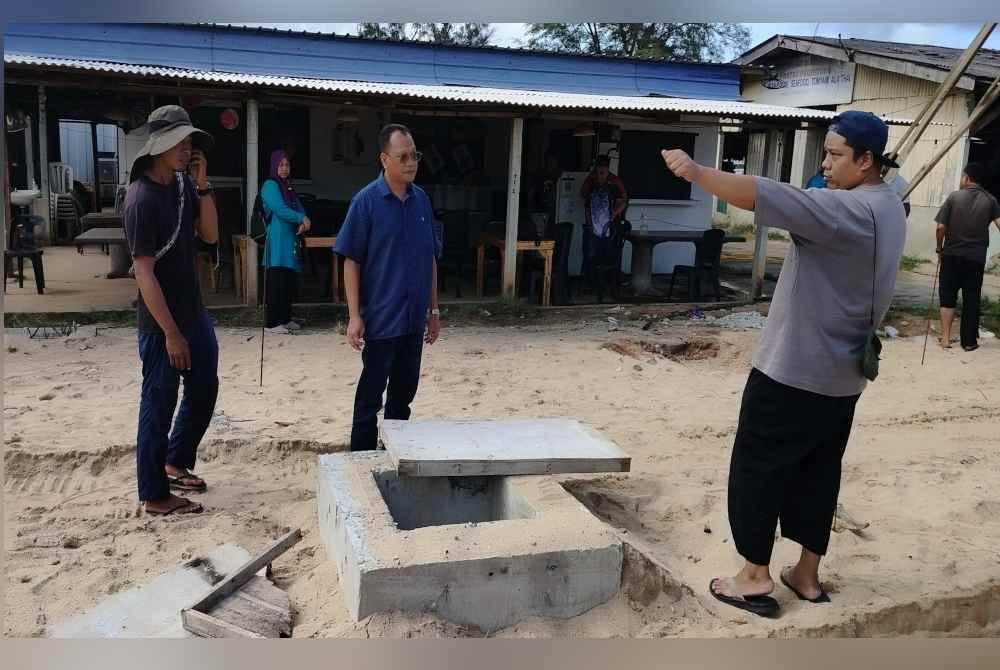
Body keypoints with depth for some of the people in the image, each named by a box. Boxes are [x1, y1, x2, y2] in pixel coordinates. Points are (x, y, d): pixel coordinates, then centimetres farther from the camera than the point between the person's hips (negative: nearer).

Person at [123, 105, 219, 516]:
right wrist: (170, 333, -21)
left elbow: (210, 235, 4)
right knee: (159, 404, 3)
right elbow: (144, 272, -21)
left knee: (204, 389, 19)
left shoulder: (182, 183, 4)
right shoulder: (142, 198, -20)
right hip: (161, 320, -8)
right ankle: (155, 495, 18)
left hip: (194, 311, 8)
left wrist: (202, 186, -8)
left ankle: (176, 462, 38)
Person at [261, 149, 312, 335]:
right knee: (277, 281, -10)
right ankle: (273, 323, -8)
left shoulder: (289, 187, 19)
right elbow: (280, 210, -17)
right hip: (278, 240, -8)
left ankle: (285, 319, 17)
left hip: (290, 239, 8)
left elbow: (299, 209, 11)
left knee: (289, 282, 9)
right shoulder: (270, 185, -6)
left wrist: (302, 222, -9)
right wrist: (302, 218, -11)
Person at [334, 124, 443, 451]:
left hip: (415, 318, 5)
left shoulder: (422, 200, 6)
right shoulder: (366, 201, -9)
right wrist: (354, 316, -14)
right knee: (370, 398, 5)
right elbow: (351, 261, -9)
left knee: (403, 395, 15)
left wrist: (433, 309, 12)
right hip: (381, 318, -5)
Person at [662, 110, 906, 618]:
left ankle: (755, 576, 9)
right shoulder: (887, 208, 11)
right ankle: (807, 576, 24)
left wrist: (696, 172, -33)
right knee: (818, 472, 15)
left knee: (756, 466, 2)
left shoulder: (848, 209, -21)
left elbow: (767, 196, -31)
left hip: (793, 367, -9)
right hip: (841, 373, 9)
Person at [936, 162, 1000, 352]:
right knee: (972, 299, 8)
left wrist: (940, 247, 6)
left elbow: (941, 227, -9)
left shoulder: (954, 197, -5)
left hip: (952, 255, -1)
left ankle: (945, 338, 6)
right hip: (976, 257, 1)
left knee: (947, 296, 9)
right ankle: (969, 341, 13)